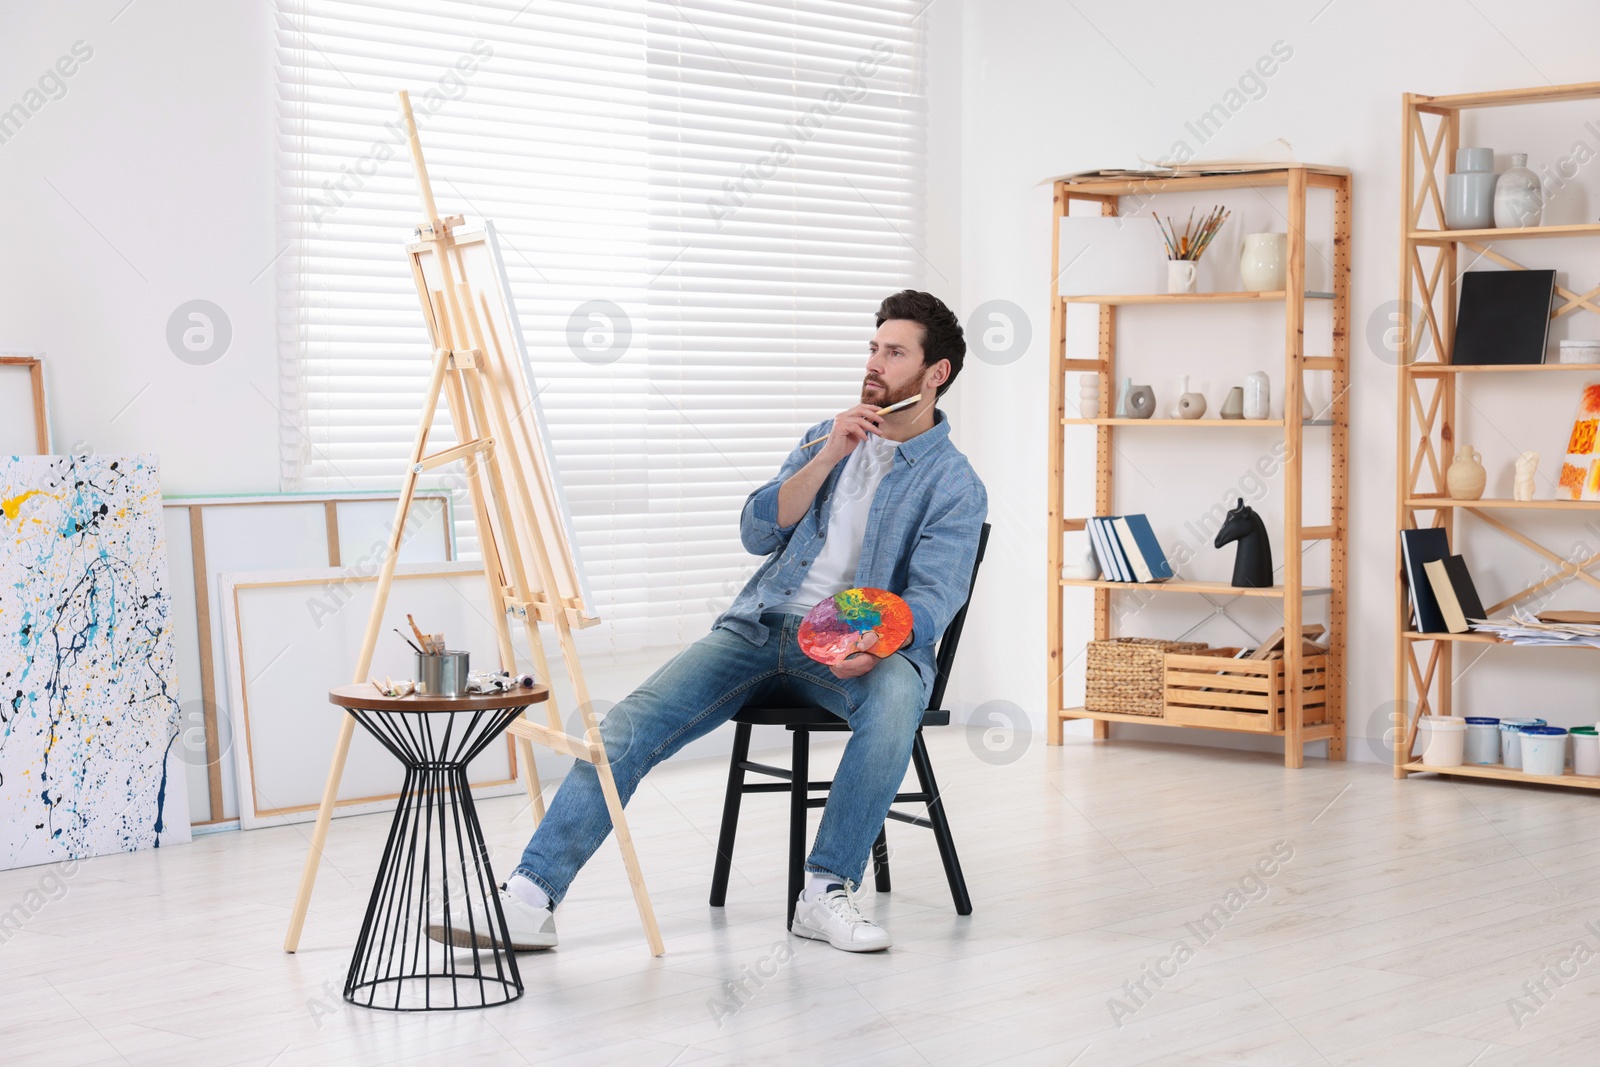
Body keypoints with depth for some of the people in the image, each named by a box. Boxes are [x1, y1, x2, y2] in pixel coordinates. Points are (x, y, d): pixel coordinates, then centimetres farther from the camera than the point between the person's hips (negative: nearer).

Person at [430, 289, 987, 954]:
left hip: (858, 649, -3)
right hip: (757, 626, 4)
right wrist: (826, 458, -4)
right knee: (631, 724, -19)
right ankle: (529, 900, -23)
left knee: (894, 696, -40)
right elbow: (757, 533, 7)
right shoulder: (826, 438, 18)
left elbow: (931, 599, -10)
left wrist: (876, 645, -31)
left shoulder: (955, 487, 3)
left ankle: (827, 892, -29)